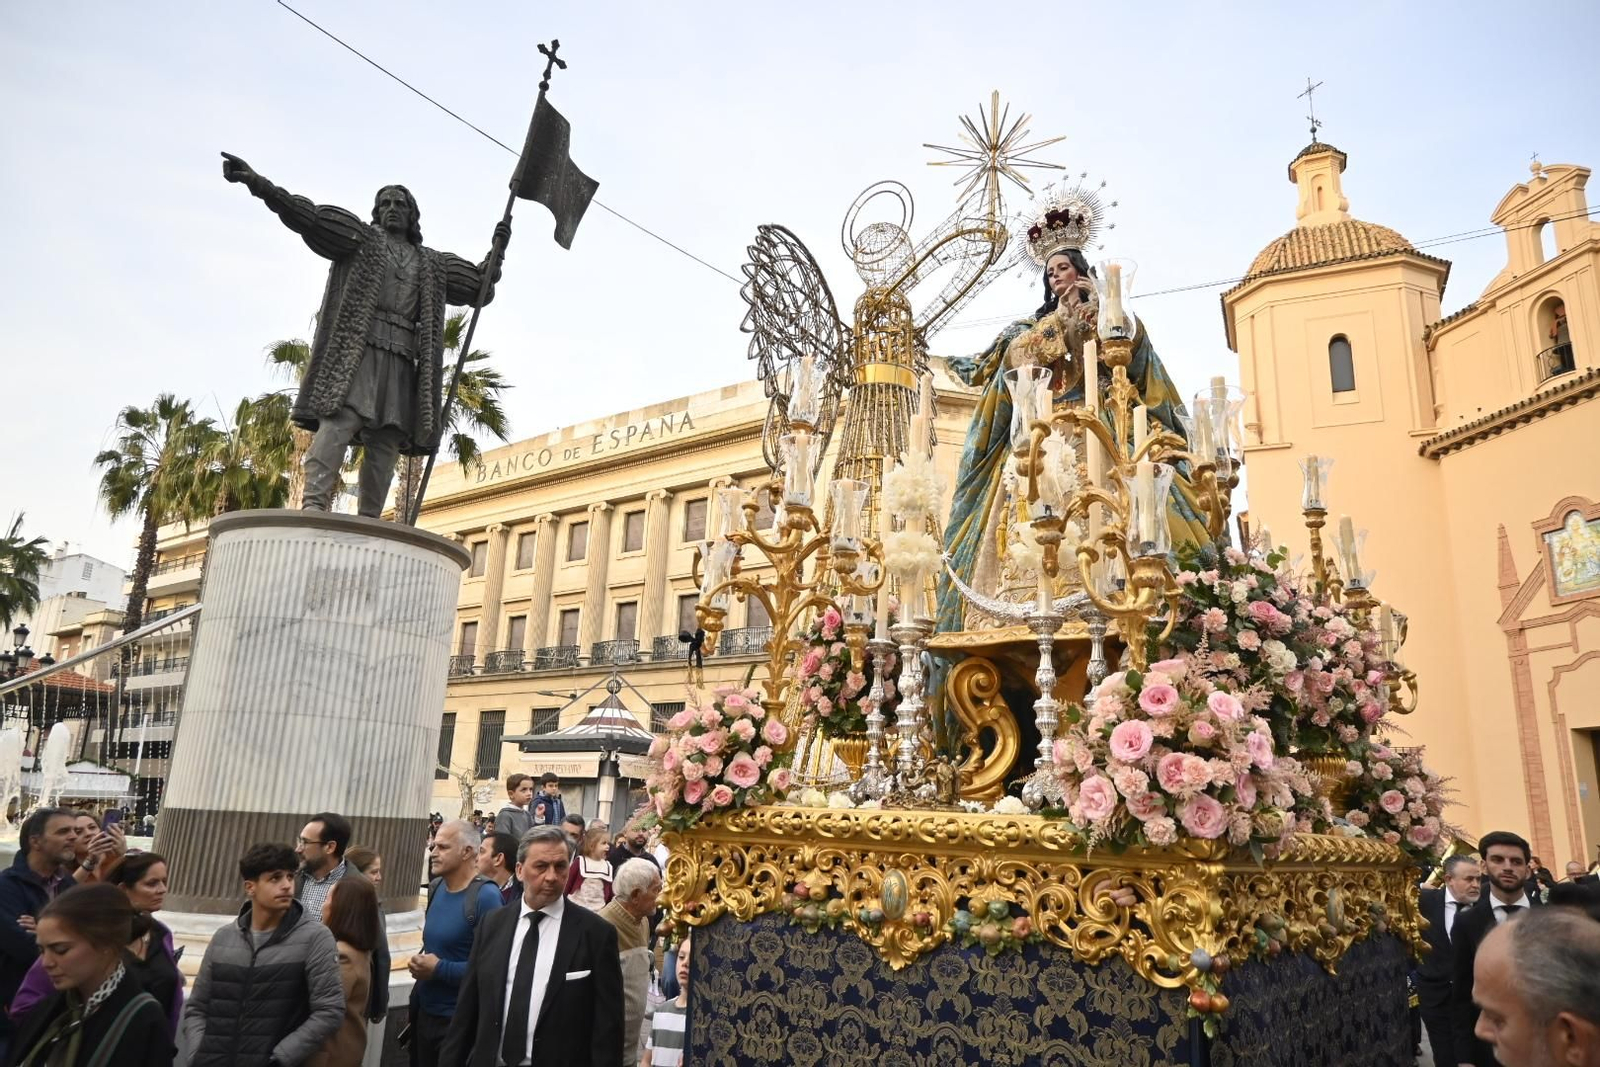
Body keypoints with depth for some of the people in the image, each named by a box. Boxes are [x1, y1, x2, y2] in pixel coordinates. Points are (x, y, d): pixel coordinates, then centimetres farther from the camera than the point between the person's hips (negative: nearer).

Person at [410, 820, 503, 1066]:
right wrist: (420, 962, 3)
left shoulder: (486, 896, -20)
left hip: (459, 1019, -7)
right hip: (423, 1009, 8)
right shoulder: (436, 887, 5)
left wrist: (438, 969, -19)